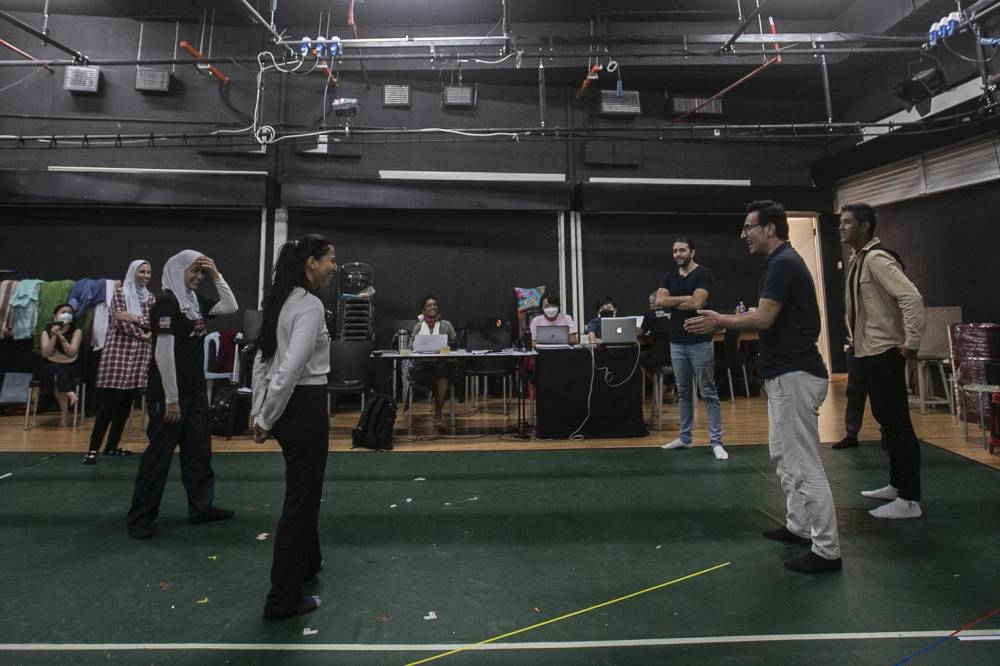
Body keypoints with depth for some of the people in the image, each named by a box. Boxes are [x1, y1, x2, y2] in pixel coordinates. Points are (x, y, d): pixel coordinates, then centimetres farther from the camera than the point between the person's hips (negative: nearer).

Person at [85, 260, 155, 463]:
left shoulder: (150, 298, 13)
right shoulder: (120, 292, 0)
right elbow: (121, 322, -10)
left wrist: (134, 318, -11)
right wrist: (143, 335, -3)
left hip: (140, 354, 5)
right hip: (119, 350, -5)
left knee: (126, 404, 8)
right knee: (109, 403, -8)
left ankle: (112, 446, 17)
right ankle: (93, 449, -2)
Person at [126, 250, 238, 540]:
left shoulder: (195, 299, 9)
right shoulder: (166, 301, -15)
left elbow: (231, 307, 15)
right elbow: (163, 353, -19)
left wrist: (216, 275, 3)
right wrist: (171, 398, -19)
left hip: (195, 390, 8)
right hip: (170, 393, -8)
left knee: (199, 450, 12)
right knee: (159, 453, 2)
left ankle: (201, 507, 22)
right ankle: (140, 516, 16)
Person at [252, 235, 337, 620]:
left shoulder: (280, 301, 11)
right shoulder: (311, 305, -18)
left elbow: (262, 361, 13)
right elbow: (291, 368, -25)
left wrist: (260, 412, 14)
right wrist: (266, 418, -15)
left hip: (286, 405, 10)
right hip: (304, 406, -10)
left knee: (305, 488, 25)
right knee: (300, 497, 4)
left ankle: (306, 563, 46)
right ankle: (283, 599, 19)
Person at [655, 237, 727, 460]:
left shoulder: (703, 274, -6)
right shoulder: (670, 277, 12)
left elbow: (696, 303, -19)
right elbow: (659, 301, -3)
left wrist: (671, 301, -5)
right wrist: (686, 298, -11)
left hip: (700, 342, -6)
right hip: (676, 343, 6)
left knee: (708, 394, 0)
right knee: (683, 392, 13)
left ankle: (716, 442, 5)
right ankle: (684, 437, 22)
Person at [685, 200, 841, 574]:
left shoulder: (783, 263, -16)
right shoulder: (781, 262, 16)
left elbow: (762, 319, -22)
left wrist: (720, 321, -9)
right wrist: (724, 323, 14)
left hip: (794, 376, -11)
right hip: (784, 374, 11)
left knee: (804, 466, -2)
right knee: (782, 456, 20)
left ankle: (827, 550, 10)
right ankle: (799, 527, 33)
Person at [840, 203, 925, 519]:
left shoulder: (877, 258, -16)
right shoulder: (858, 259, 14)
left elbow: (912, 298, -26)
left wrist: (911, 344, -24)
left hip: (884, 354, -10)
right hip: (868, 352, 10)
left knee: (898, 424, -4)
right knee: (886, 420, 17)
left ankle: (909, 499, 5)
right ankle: (896, 485, 30)